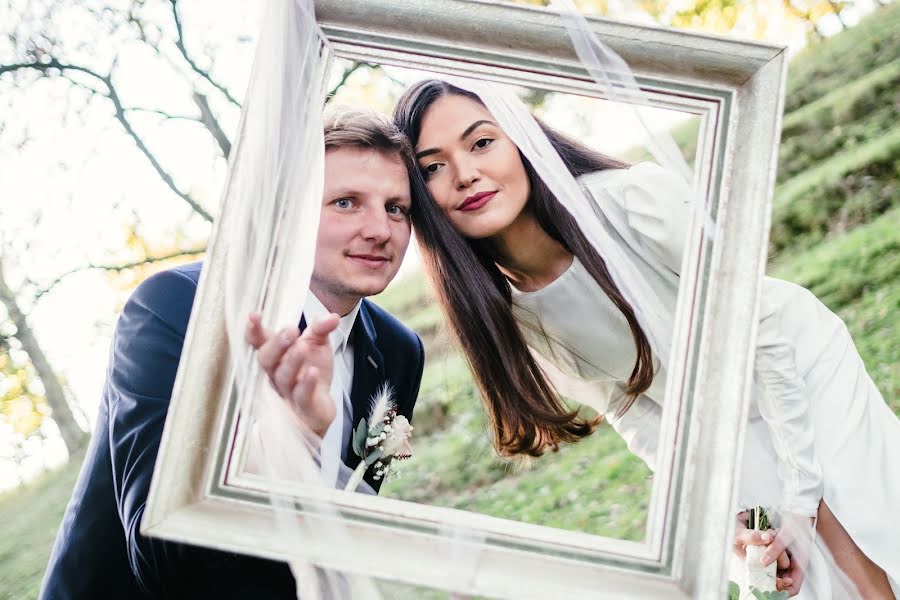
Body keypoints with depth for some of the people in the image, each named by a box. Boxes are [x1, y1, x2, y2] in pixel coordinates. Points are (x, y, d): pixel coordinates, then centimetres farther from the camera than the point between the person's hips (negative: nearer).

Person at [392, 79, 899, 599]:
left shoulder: (637, 199, -30)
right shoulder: (500, 312, -16)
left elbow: (767, 329, -22)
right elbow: (633, 414, -7)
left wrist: (799, 502, -20)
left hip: (802, 371, -2)